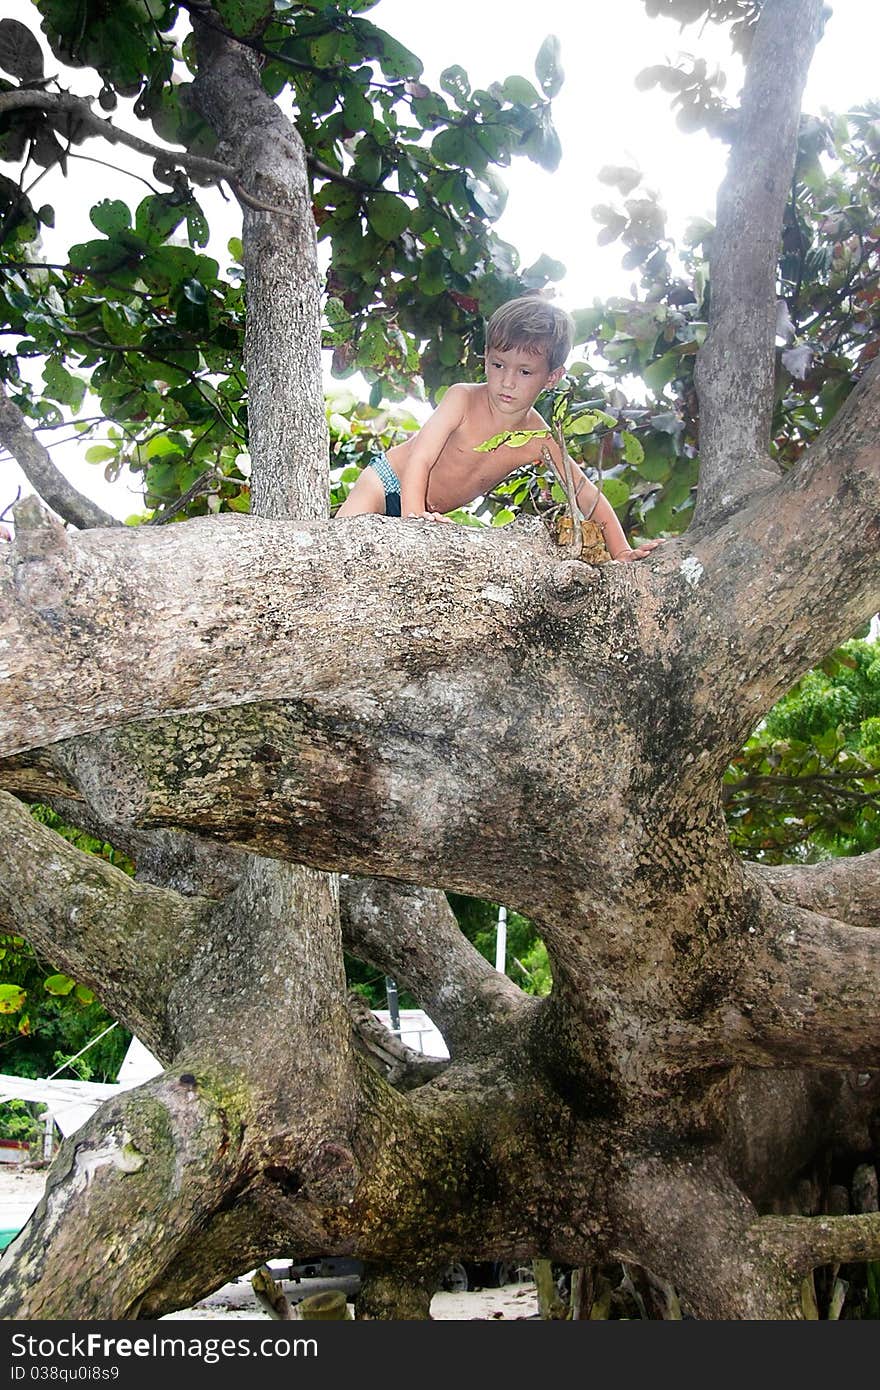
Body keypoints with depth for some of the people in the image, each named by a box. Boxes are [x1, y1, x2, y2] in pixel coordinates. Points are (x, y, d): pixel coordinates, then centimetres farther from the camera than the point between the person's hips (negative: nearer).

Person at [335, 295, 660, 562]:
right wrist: (413, 516, -45)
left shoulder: (539, 440, -16)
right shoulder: (463, 399, -24)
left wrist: (620, 552, -22)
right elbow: (419, 460, -30)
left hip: (430, 513, 4)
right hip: (387, 480, -4)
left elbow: (589, 497, -12)